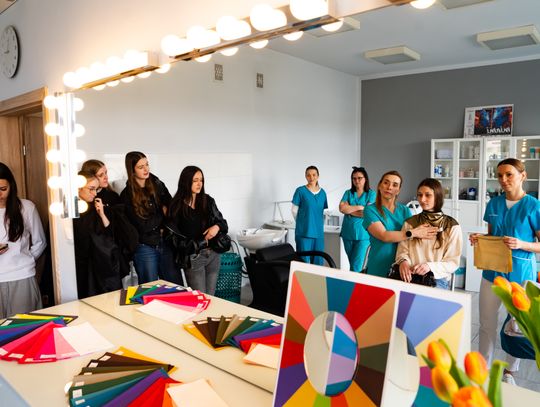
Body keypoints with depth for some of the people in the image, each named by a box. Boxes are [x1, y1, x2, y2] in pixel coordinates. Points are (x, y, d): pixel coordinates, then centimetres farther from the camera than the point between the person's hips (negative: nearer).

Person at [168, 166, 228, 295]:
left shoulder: (208, 200, 6)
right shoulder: (177, 206, -5)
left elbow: (222, 222, 12)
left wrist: (217, 227, -11)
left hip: (213, 254, 4)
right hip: (193, 258, -4)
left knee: (210, 297, 11)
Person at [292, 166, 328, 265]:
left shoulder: (322, 192, 9)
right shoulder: (300, 191, -4)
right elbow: (294, 210, 1)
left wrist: (320, 224, 10)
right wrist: (303, 223, 6)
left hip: (319, 232, 4)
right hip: (304, 232, -4)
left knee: (318, 261, 9)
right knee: (304, 261, 0)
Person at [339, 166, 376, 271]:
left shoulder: (371, 194, -1)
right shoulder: (348, 193, 8)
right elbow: (341, 208, -7)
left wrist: (349, 209, -5)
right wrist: (359, 207, -10)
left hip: (363, 234, -4)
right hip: (348, 233, 4)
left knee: (356, 267, -9)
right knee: (352, 264, 14)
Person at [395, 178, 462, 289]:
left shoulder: (452, 226, 2)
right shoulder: (410, 223, 10)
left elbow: (453, 262, 0)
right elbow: (402, 251, 7)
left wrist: (430, 266, -18)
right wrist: (403, 261, -17)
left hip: (438, 281, -1)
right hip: (411, 279, 2)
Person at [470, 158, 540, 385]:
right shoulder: (493, 204, 3)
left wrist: (521, 244, -24)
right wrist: (479, 239, -7)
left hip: (520, 274, -3)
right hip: (492, 271, 4)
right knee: (487, 323, 13)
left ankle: (509, 371, 34)